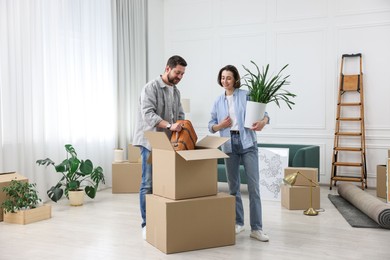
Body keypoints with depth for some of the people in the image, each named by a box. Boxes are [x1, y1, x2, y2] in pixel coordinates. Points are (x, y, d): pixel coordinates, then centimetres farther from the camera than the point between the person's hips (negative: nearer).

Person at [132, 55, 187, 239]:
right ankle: (147, 224, 7)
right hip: (151, 142, -7)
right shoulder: (151, 87, -9)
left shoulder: (176, 92, 15)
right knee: (148, 184, -3)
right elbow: (148, 114, -22)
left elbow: (180, 116, 15)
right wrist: (169, 126, -33)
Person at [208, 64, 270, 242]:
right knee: (233, 186, 10)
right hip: (229, 146, 4)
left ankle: (256, 228, 0)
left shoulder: (246, 95, 1)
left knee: (253, 186, -6)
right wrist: (220, 126, -9)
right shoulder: (218, 101, 12)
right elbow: (211, 125, 13)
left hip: (248, 143, -3)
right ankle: (238, 222, 25)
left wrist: (263, 121, -28)